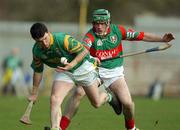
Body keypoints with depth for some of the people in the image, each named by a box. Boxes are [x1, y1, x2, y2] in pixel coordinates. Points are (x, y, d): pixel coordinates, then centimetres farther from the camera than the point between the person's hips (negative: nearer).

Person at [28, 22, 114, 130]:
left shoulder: (63, 39, -32)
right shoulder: (37, 51, -15)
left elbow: (84, 51, -23)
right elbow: (38, 71, 2)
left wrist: (72, 64, -37)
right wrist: (34, 93, 7)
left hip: (82, 67, -3)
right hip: (64, 72, 3)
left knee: (96, 103, 9)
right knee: (54, 100, -23)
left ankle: (107, 96, 45)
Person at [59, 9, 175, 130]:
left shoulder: (118, 30, -6)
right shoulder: (91, 35, -14)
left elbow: (141, 36, 1)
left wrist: (162, 39, -5)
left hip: (115, 72, 2)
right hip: (95, 70, -1)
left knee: (128, 103, -12)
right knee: (79, 93, -23)